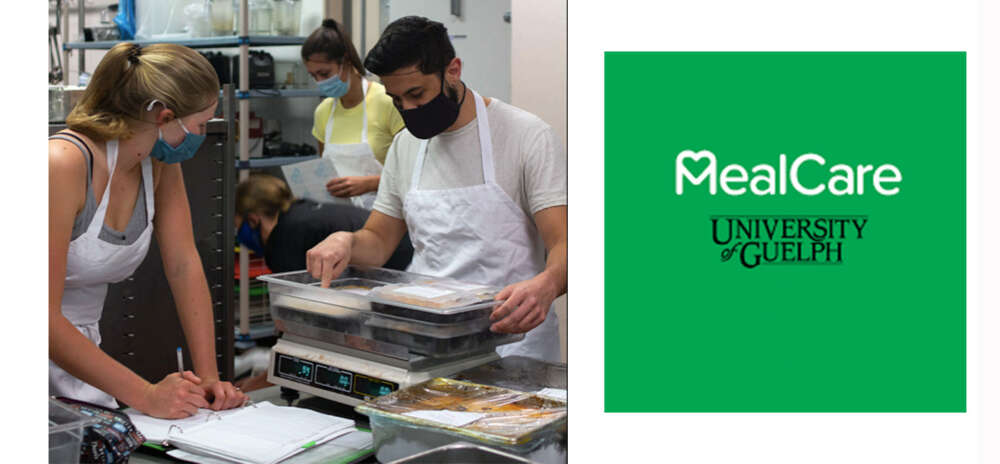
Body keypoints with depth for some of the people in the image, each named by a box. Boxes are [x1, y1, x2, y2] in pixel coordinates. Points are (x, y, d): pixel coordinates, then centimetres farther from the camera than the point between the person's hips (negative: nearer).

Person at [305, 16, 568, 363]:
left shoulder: (528, 136, -5)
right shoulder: (405, 145, 14)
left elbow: (564, 243, -13)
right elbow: (379, 240, 21)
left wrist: (545, 285, -36)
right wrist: (346, 241, -4)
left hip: (509, 338, -5)